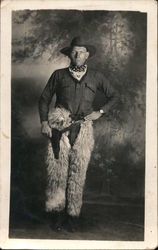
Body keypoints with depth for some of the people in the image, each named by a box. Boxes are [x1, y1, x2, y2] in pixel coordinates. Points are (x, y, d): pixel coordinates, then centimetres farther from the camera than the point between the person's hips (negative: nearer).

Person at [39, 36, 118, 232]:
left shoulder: (96, 77, 14)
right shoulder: (59, 75, 11)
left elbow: (113, 96, 21)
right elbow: (44, 99, 13)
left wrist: (100, 112, 6)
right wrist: (44, 122, 0)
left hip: (83, 128, 1)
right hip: (59, 126, 0)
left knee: (78, 172, -1)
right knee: (57, 169, -4)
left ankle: (72, 215, 11)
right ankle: (57, 212, 9)